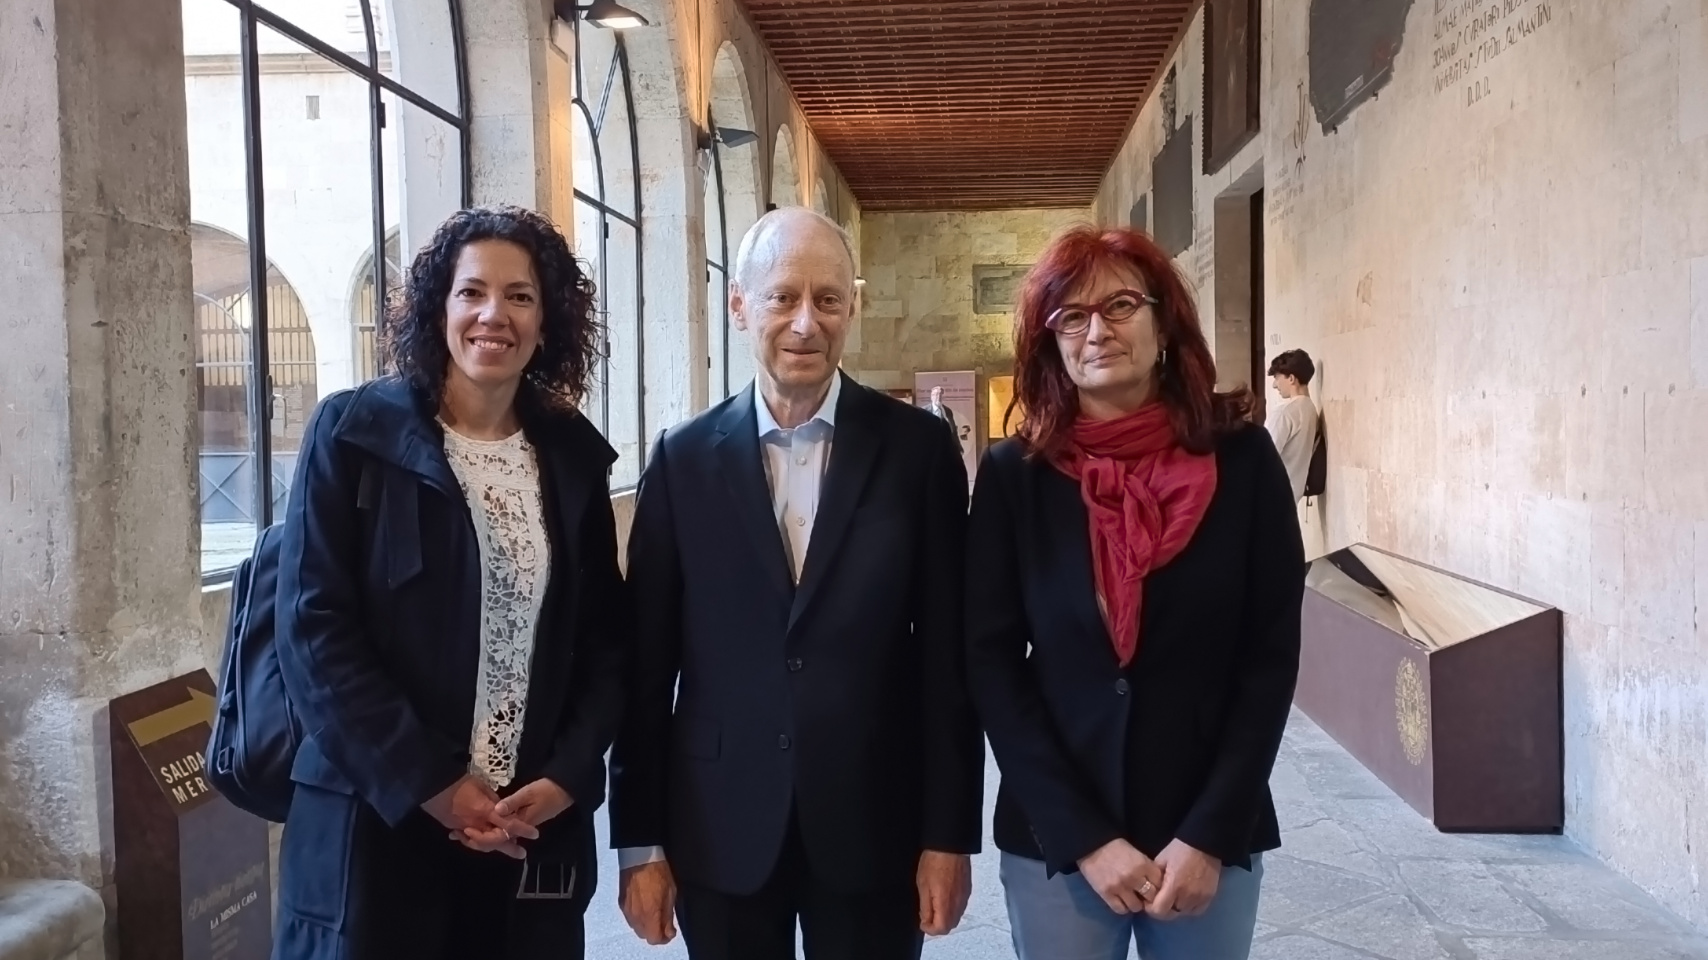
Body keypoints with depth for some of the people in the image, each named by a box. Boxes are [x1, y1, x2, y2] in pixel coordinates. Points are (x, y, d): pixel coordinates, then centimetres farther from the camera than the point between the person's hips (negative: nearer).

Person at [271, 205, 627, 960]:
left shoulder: (574, 454, 5)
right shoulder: (354, 432, -4)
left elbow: (605, 638, 7)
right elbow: (313, 629, -9)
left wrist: (566, 779, -6)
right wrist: (430, 783, -13)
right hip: (377, 825, -3)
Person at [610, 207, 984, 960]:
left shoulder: (918, 448, -3)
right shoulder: (683, 459, 0)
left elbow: (948, 653, -2)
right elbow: (646, 663, 1)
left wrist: (949, 833, -3)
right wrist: (639, 841, 1)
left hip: (874, 824, 0)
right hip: (721, 832, 1)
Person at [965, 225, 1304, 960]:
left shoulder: (1242, 460, -5)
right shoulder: (1014, 474, -5)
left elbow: (1271, 657, -4)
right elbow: (992, 665, -6)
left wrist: (1211, 835, -10)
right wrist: (1083, 838, -12)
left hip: (1212, 838, 1)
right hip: (1052, 840, 0)